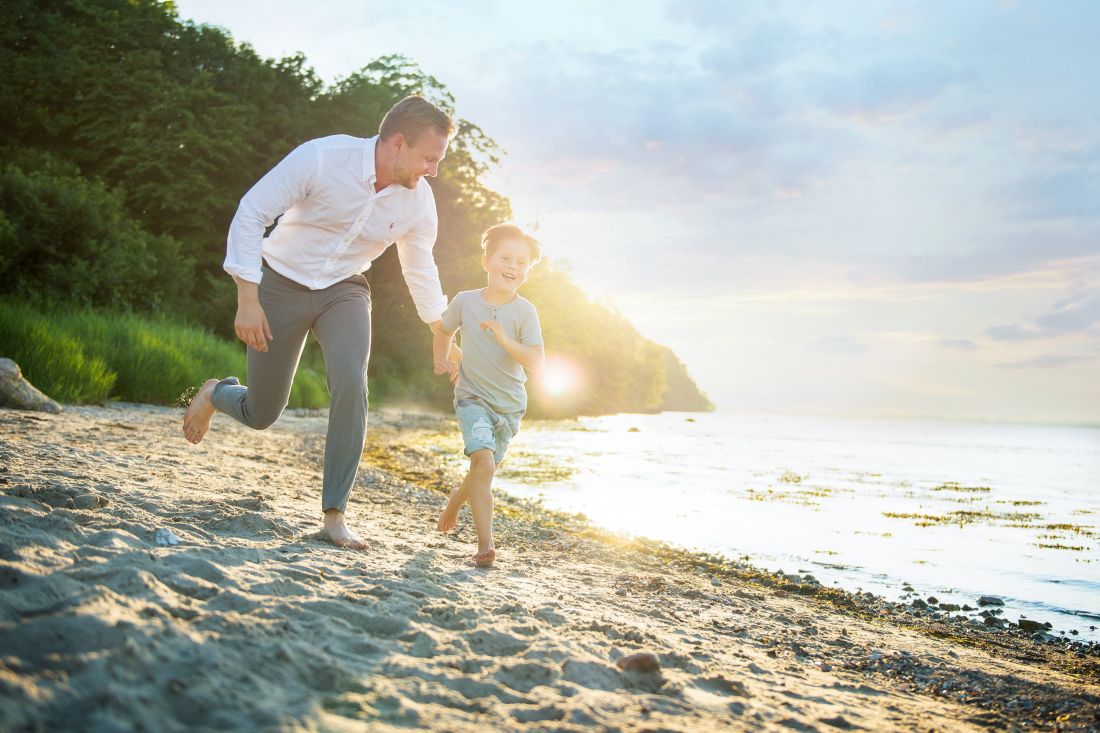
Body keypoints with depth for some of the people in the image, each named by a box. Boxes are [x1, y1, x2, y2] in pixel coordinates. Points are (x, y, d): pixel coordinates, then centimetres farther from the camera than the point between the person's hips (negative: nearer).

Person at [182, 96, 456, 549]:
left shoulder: (418, 199, -10)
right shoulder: (321, 158, -24)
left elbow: (420, 268, 7)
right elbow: (251, 214, -20)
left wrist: (441, 334, 14)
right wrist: (247, 300, -24)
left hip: (343, 292, 3)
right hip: (282, 283, -2)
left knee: (352, 388, -24)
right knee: (261, 414, 4)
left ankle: (334, 515, -10)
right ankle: (215, 394, 42)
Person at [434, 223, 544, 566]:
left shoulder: (525, 311, -11)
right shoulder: (465, 301, -7)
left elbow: (535, 363, -21)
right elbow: (443, 331, 16)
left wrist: (504, 339, -32)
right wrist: (451, 358, 12)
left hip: (510, 405, 2)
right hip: (473, 397, -2)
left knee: (484, 469, 15)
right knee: (484, 462, -23)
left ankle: (455, 500, 47)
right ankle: (485, 543, -20)